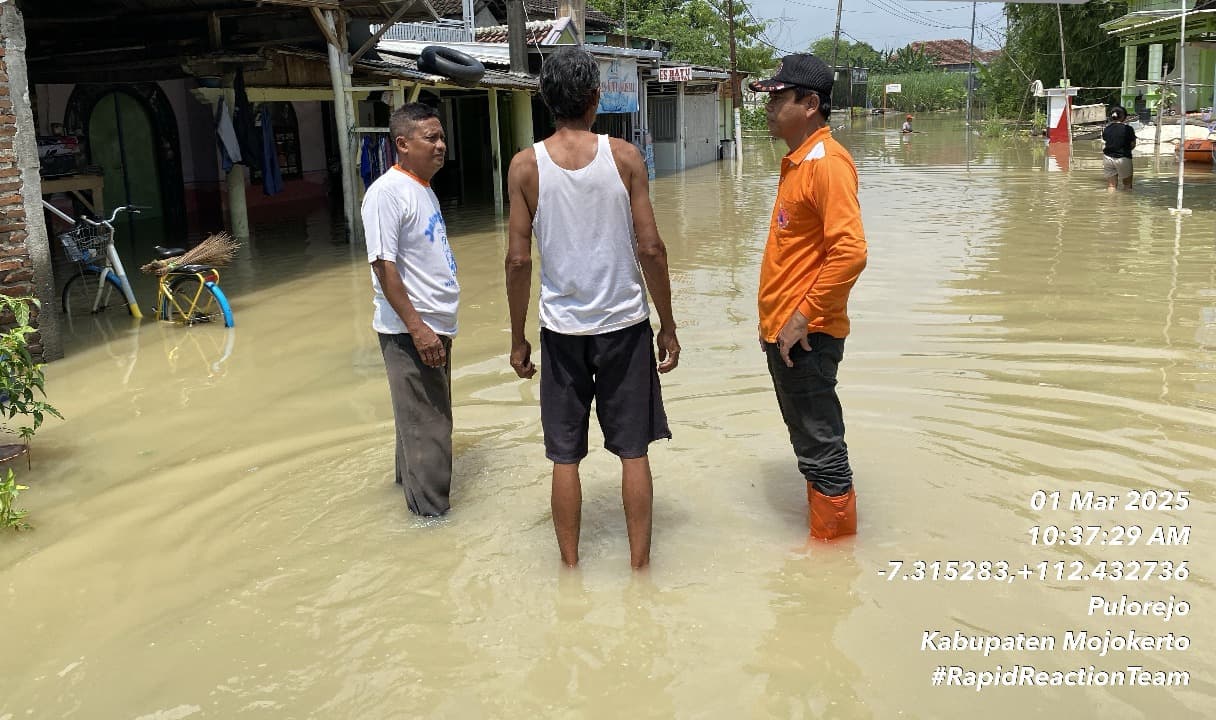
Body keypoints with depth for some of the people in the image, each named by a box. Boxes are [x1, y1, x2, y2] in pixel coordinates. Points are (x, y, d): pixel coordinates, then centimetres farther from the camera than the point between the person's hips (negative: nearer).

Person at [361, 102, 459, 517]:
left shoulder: (424, 189, 13)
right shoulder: (387, 192, -16)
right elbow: (383, 265, -21)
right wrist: (417, 328, -24)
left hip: (435, 326, 9)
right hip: (411, 331, -9)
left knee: (431, 415, 21)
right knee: (426, 424, -3)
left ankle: (411, 477, 38)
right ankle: (431, 509, 8)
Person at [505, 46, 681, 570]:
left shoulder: (525, 166, -5)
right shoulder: (624, 156, -6)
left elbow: (518, 260, -5)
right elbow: (650, 248, -7)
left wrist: (518, 339, 5)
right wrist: (668, 326, 3)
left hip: (562, 329, 1)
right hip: (624, 324, 0)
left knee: (565, 455, 11)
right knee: (633, 451, 10)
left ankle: (571, 567, 20)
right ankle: (639, 566, 18)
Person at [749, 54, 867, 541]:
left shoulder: (827, 162, -17)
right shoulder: (796, 161, 14)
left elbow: (850, 251, -25)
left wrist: (805, 317, -20)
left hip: (806, 336, -10)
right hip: (782, 332, 10)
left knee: (820, 448, 1)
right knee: (808, 443, 20)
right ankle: (820, 529, 33)